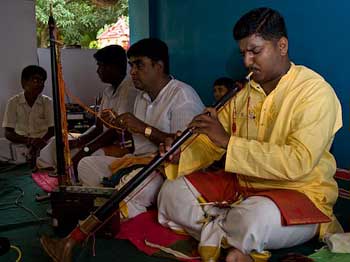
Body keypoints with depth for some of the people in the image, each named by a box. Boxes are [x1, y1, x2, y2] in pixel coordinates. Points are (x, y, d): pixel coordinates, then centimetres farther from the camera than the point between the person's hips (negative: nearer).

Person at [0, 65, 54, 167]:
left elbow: (52, 130, -3)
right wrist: (28, 140, -26)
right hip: (19, 144, 0)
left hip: (43, 144, 0)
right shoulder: (13, 102, -2)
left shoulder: (47, 102, -1)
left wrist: (41, 141, -26)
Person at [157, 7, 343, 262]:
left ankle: (214, 233, -9)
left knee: (256, 216, -39)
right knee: (172, 192, -4)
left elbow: (298, 162, -27)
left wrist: (228, 141, -28)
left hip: (299, 193, -6)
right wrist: (181, 154, -10)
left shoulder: (315, 92, -15)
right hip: (241, 184, 7)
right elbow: (214, 142, 10)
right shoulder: (245, 91, 7)